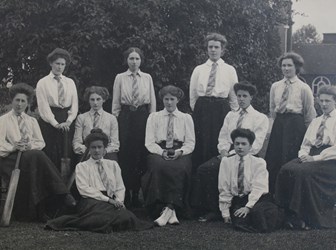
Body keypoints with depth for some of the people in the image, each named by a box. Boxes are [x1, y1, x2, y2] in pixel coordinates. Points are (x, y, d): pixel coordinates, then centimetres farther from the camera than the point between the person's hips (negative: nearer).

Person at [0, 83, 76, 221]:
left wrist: (30, 145, -9)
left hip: (31, 156, 4)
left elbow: (41, 142, 13)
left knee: (37, 156, -33)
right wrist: (14, 147, -19)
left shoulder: (32, 121, 21)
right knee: (36, 156, -34)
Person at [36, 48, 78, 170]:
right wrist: (56, 124, -13)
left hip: (67, 124, 3)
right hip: (49, 123, -3)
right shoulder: (43, 83, 4)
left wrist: (68, 121, -7)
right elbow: (43, 106, -4)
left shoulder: (70, 82, 14)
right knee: (50, 157, -5)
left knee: (67, 156, -1)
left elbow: (75, 104, 8)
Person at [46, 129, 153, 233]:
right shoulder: (82, 166, 14)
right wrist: (108, 199, -12)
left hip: (112, 202, 5)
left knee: (125, 217, -33)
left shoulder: (113, 165, 26)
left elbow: (120, 188, 19)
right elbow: (84, 189, -2)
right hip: (91, 202, -4)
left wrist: (119, 201, -5)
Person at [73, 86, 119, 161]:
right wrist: (86, 149, -12)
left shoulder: (111, 118, 14)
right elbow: (76, 143, 8)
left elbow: (115, 144, 9)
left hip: (107, 154, 2)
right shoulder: (81, 118, 14)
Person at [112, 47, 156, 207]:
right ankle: (125, 193, 4)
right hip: (126, 116, -1)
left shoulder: (147, 78, 9)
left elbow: (153, 102, 10)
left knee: (141, 155, 0)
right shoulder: (120, 78, 6)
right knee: (125, 154, -4)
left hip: (143, 117, 1)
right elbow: (116, 102, 7)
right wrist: (115, 120, 2)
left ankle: (136, 193, 8)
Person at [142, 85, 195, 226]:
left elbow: (190, 143, 9)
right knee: (159, 166, -35)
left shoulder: (186, 118, 18)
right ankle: (171, 211, -37)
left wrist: (179, 151, -13)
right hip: (159, 152, 0)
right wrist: (162, 152, -12)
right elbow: (149, 142, 7)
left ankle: (169, 208, -39)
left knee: (179, 168, -36)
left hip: (180, 154, 0)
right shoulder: (153, 117, 17)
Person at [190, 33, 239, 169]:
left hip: (222, 110, -1)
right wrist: (197, 110, 10)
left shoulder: (230, 70, 9)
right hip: (201, 110, 1)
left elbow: (234, 96, 10)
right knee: (201, 146, -2)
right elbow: (193, 95, 14)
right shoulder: (198, 70, 11)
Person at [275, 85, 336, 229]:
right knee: (286, 169, -21)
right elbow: (306, 144, 20)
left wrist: (315, 158, -17)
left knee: (304, 171, -33)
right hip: (311, 157, 6)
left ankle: (306, 219, -25)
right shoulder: (315, 121, 23)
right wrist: (303, 154, -2)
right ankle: (291, 215, -20)